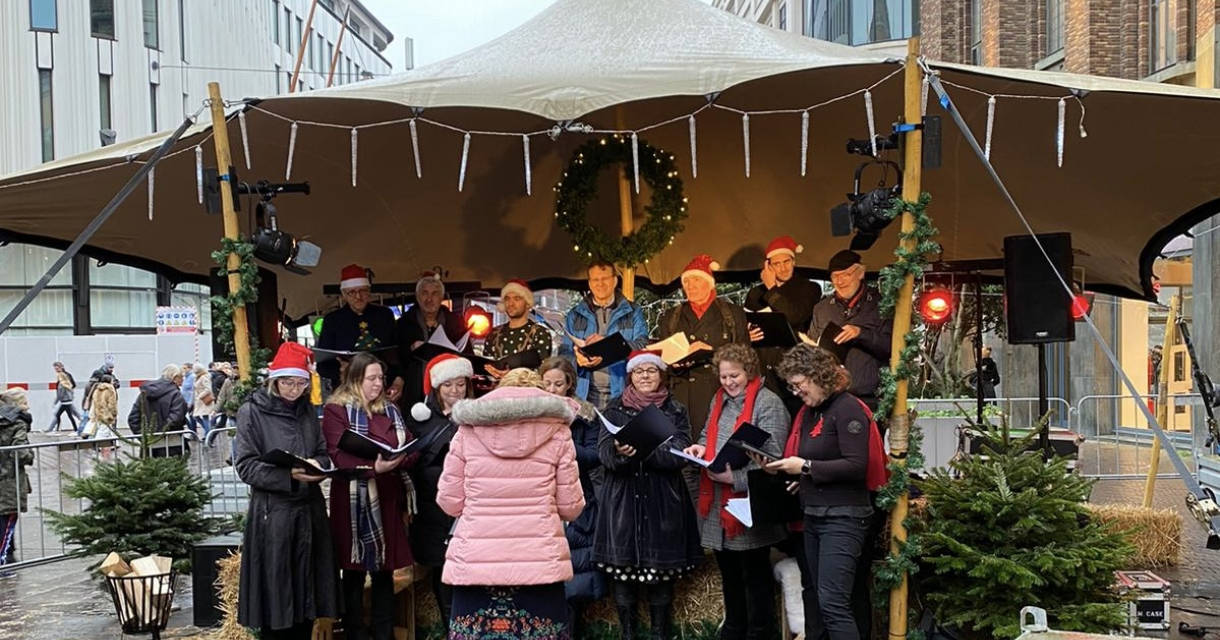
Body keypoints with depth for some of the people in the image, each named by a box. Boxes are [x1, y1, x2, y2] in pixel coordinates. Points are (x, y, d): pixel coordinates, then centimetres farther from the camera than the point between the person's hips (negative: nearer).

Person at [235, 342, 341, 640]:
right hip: (272, 512, -5)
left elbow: (323, 455, 14)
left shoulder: (308, 411, 13)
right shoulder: (252, 412, -4)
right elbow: (246, 465, -10)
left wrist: (317, 466, -10)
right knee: (275, 593, -2)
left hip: (309, 510, 5)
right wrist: (288, 475, -22)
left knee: (306, 587, 8)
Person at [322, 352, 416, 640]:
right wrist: (373, 466, -31)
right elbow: (338, 456, -16)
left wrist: (402, 458, -14)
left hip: (387, 499, 5)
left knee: (385, 569, 10)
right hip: (354, 502, -5)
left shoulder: (390, 410, 14)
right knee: (355, 572, 2)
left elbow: (410, 447, 10)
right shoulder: (336, 410, -5)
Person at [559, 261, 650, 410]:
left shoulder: (632, 312, 12)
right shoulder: (575, 315, 17)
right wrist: (578, 360, -13)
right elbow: (564, 352, 10)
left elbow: (643, 346, -2)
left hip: (622, 393, -1)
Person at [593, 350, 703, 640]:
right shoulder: (614, 410, 10)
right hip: (622, 499, 1)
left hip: (663, 501, -1)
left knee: (661, 570, -1)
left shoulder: (676, 411, 7)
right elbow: (604, 453, -2)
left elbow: (678, 455, -6)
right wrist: (619, 451, -25)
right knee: (621, 569, -1)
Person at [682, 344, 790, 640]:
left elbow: (772, 457, -18)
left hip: (749, 505, -8)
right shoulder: (719, 400, 13)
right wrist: (701, 448, 0)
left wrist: (736, 478, -24)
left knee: (755, 576, 4)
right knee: (729, 574, 20)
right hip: (718, 505, 8)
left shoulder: (768, 403, -11)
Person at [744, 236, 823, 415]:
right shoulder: (756, 293, 18)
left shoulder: (809, 288, 7)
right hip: (764, 372, 3)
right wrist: (747, 336, -3)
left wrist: (772, 289, -3)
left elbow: (796, 316, -10)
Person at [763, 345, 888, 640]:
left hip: (843, 518, -9)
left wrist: (805, 466, -20)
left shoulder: (848, 408, -12)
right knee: (818, 600, 13)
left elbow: (856, 467, -21)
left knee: (833, 602, -13)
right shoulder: (809, 412, 13)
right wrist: (780, 466, 3)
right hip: (814, 515, 9)